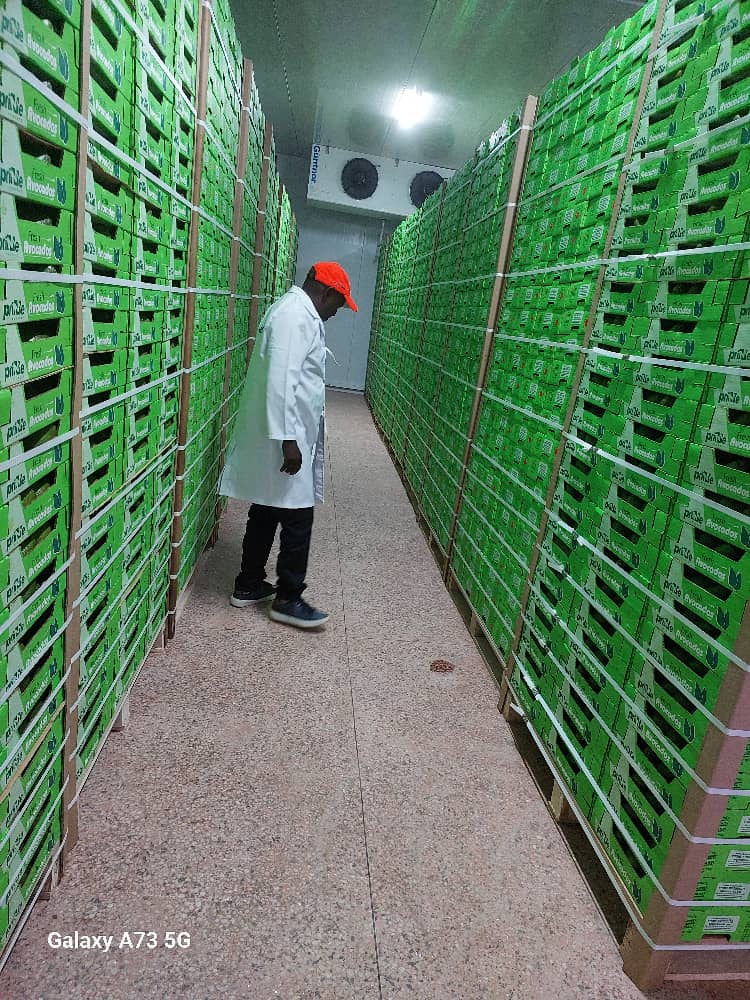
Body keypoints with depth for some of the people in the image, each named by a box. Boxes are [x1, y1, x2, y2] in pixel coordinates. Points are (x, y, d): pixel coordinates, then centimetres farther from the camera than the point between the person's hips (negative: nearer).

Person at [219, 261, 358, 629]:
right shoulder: (296, 315, -16)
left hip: (277, 435, 11)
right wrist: (289, 440, -26)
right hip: (283, 437, -11)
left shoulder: (294, 311, 18)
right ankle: (288, 599, 10)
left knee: (266, 512, 16)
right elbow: (281, 381, -25)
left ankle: (248, 586, 27)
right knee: (298, 519, -2)